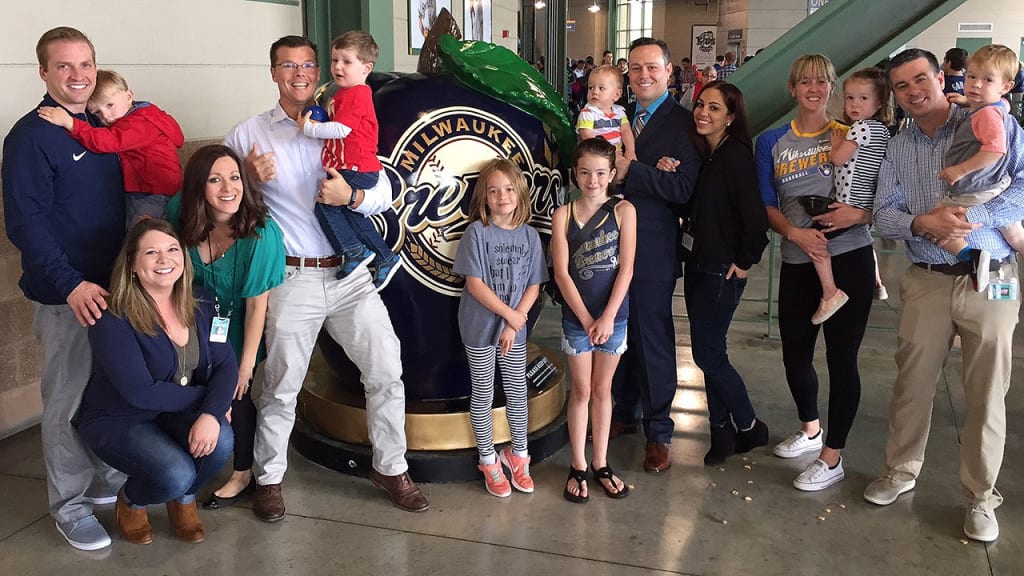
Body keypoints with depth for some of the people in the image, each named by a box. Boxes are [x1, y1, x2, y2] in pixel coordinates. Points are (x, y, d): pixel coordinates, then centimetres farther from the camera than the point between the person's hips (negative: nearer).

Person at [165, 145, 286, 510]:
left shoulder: (261, 233, -33)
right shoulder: (180, 214, -21)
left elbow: (257, 304, -25)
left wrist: (246, 364, -19)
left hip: (239, 325, -4)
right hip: (201, 318, 4)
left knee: (237, 392, -1)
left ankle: (242, 473, 23)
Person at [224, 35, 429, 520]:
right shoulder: (248, 134, 4)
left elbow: (384, 192, 5)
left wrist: (352, 196, -15)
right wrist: (249, 178, -15)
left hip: (349, 275, 2)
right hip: (291, 279, -2)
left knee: (387, 370, 2)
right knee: (280, 387, 7)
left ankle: (390, 467, 20)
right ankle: (269, 478, 27)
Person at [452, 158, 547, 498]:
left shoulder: (529, 235, 0)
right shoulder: (477, 232, -9)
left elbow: (534, 286, 0)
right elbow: (474, 284, -14)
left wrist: (514, 323, -11)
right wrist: (510, 314, -14)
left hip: (515, 329, 3)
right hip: (480, 328, -3)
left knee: (517, 393, 11)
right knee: (483, 395, 8)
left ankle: (517, 455, 28)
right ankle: (488, 461, 21)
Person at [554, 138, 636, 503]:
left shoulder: (624, 211, -3)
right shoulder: (563, 215, -3)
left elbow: (626, 268, -8)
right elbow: (561, 272, -7)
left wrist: (607, 316, -14)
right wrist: (586, 318, -11)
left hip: (613, 315, 1)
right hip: (577, 317, 0)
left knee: (602, 389, 12)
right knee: (581, 391, 7)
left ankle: (600, 463, 23)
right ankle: (578, 466, 19)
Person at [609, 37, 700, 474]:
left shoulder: (681, 123, -8)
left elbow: (683, 188, -18)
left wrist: (629, 170, -25)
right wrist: (602, 165, -11)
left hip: (653, 252, -6)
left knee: (653, 340, 3)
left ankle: (658, 433, 16)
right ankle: (624, 412, 33)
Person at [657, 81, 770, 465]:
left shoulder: (736, 157, -17)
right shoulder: (700, 153, 9)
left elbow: (755, 216, -22)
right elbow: (686, 205, 10)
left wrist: (745, 262, -12)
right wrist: (667, 173, -6)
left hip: (722, 271, -8)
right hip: (697, 264, 8)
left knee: (707, 353, -3)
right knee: (709, 351, 12)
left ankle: (749, 427, 17)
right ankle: (722, 431, 24)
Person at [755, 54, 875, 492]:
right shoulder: (772, 142, 8)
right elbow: (766, 205, 4)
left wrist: (860, 214, -18)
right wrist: (795, 232, -14)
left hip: (849, 258, -3)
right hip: (798, 262, 3)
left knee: (841, 357, 0)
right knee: (795, 355, 13)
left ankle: (832, 457, 14)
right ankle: (810, 430, 40)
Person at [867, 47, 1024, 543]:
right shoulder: (897, 149, 10)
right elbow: (884, 215, 3)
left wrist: (969, 218, -21)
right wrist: (923, 224, -17)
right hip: (926, 282, 3)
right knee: (912, 382, 10)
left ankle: (981, 497, 19)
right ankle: (901, 471, 30)